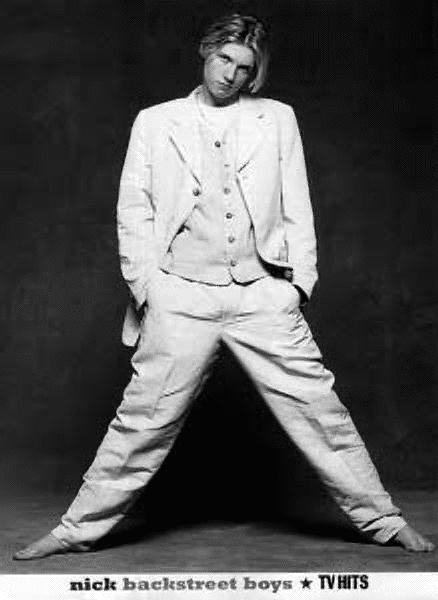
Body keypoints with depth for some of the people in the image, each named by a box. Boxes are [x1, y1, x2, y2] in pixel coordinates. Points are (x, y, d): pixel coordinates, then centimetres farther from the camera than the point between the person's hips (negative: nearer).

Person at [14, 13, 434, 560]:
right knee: (144, 416, -1)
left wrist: (300, 279, 2)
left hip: (263, 295, 1)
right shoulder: (154, 123, 12)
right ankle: (78, 529, 13)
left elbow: (297, 207, 12)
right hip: (181, 298, 0)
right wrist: (145, 285, -2)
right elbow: (133, 210, 9)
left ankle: (382, 520, 16)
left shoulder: (277, 119, 14)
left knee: (318, 407, 2)